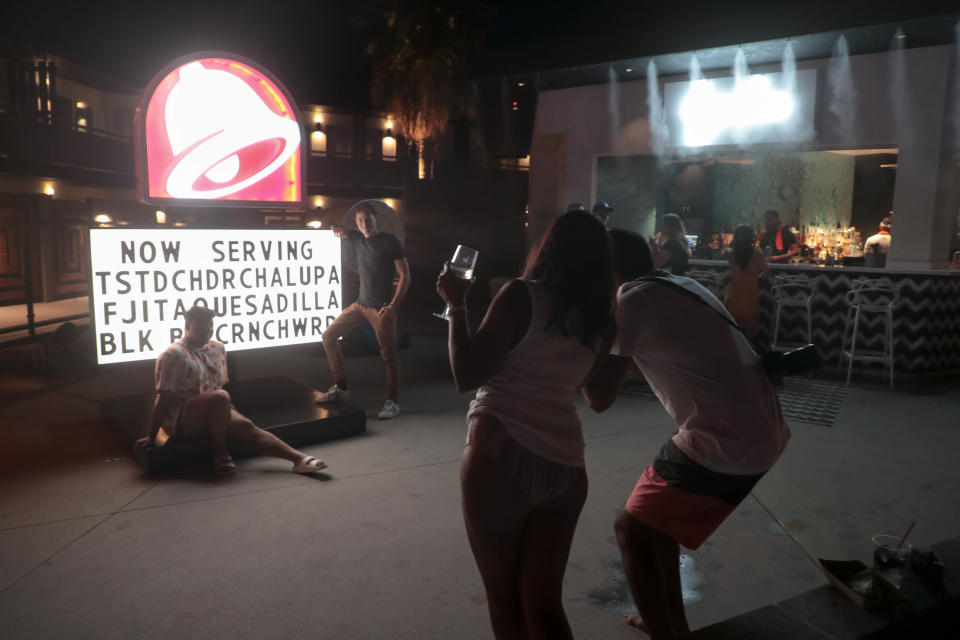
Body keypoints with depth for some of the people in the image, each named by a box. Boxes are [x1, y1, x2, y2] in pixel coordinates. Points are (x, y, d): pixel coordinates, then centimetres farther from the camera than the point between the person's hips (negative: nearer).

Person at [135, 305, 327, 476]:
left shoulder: (218, 349, 11)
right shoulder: (173, 355, -9)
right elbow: (163, 399, -11)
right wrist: (152, 437, -11)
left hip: (212, 417, 6)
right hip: (180, 422, -5)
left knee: (247, 427, -23)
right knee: (220, 397, -34)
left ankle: (298, 458, -38)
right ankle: (220, 455, -21)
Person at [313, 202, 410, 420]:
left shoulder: (390, 242, -8)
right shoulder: (356, 239, 8)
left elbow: (405, 276, -10)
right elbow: (340, 231, 28)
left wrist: (393, 305, -18)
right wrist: (339, 229, 2)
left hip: (381, 308, -7)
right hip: (360, 304, 7)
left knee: (389, 356, -4)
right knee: (329, 336, 5)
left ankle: (392, 402, 9)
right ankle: (341, 387, 14)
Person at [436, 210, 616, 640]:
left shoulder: (523, 295, -4)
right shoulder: (601, 320, 12)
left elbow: (467, 376, -7)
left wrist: (456, 306, 5)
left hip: (500, 455, -5)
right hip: (565, 464, 5)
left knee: (504, 600, 14)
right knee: (543, 606, 15)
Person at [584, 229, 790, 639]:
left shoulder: (632, 301, -12)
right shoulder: (679, 287, 14)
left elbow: (600, 398, -12)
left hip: (727, 443, -9)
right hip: (763, 429, 9)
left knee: (632, 531, 3)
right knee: (655, 515, 24)